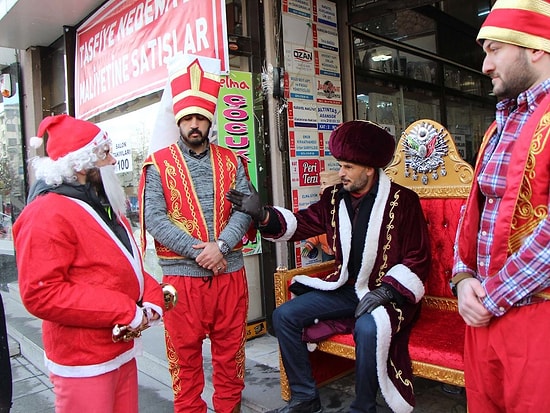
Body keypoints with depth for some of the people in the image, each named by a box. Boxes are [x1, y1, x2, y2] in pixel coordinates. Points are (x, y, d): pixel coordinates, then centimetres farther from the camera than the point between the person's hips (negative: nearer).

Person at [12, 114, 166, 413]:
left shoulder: (104, 205, 12)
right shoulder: (47, 215, -17)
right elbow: (40, 294, -25)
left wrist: (151, 298, -3)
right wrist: (126, 312, -24)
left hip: (123, 351, 8)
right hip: (84, 364, -8)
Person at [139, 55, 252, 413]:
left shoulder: (231, 162, 9)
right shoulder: (159, 165, 1)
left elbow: (244, 210, 0)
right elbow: (154, 220, -8)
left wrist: (221, 246, -15)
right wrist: (197, 250, -16)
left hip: (230, 271, 3)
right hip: (181, 273, -2)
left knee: (231, 349, 13)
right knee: (185, 351, 9)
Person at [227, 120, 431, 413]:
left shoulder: (402, 201, -10)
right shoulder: (335, 197, 5)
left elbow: (418, 258, -9)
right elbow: (301, 223, 3)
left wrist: (385, 291, -18)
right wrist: (262, 215, -13)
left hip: (387, 292, -5)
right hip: (346, 288, 6)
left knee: (367, 328, -37)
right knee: (285, 315, -4)